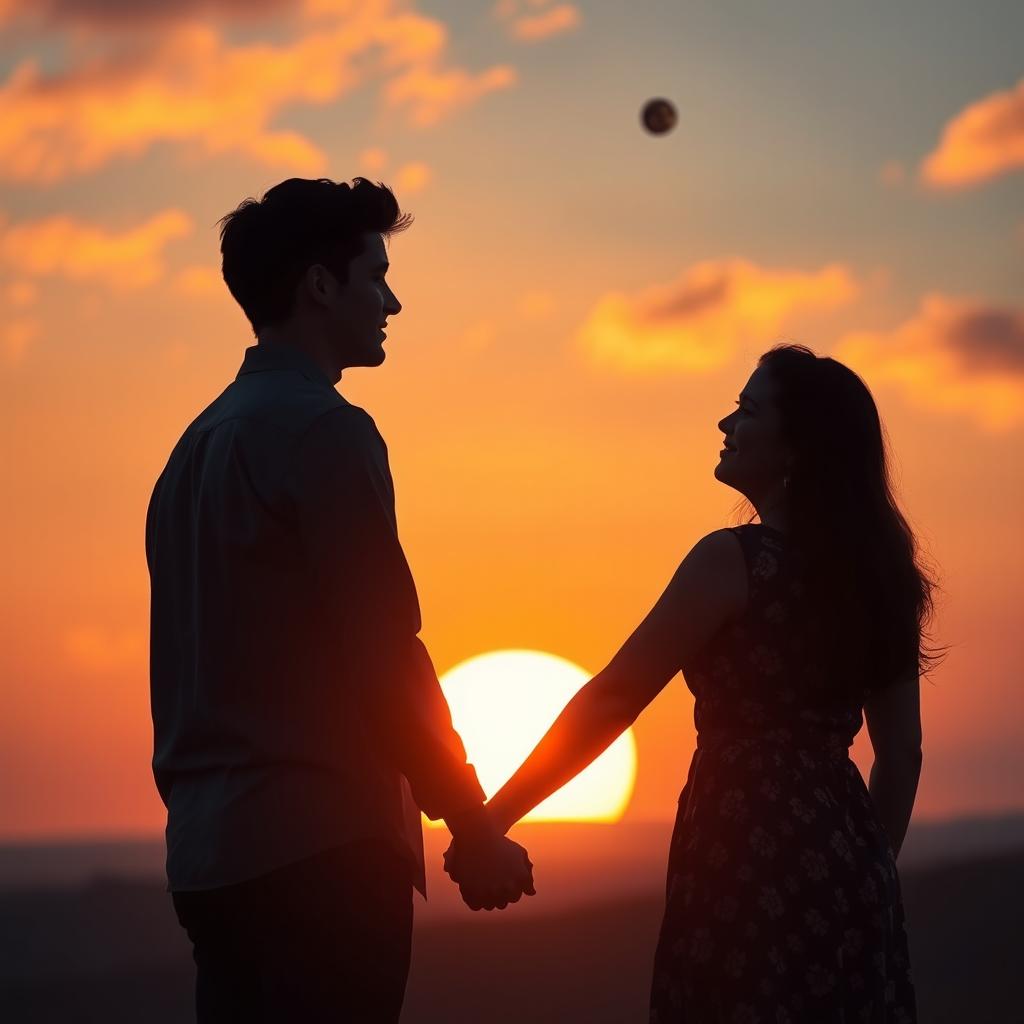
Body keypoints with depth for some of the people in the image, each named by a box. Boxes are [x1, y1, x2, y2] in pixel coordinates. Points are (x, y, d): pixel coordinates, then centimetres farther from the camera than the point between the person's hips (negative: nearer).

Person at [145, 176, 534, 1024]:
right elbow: (384, 657, -14)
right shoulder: (324, 430, -10)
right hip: (314, 848, -8)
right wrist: (475, 829, -8)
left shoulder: (199, 443, 16)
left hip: (207, 854, 9)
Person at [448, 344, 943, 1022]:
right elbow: (902, 752, 13)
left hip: (751, 857, -7)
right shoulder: (873, 570, 10)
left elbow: (609, 703, -11)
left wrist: (491, 819, -6)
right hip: (841, 857, 7)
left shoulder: (735, 560, -11)